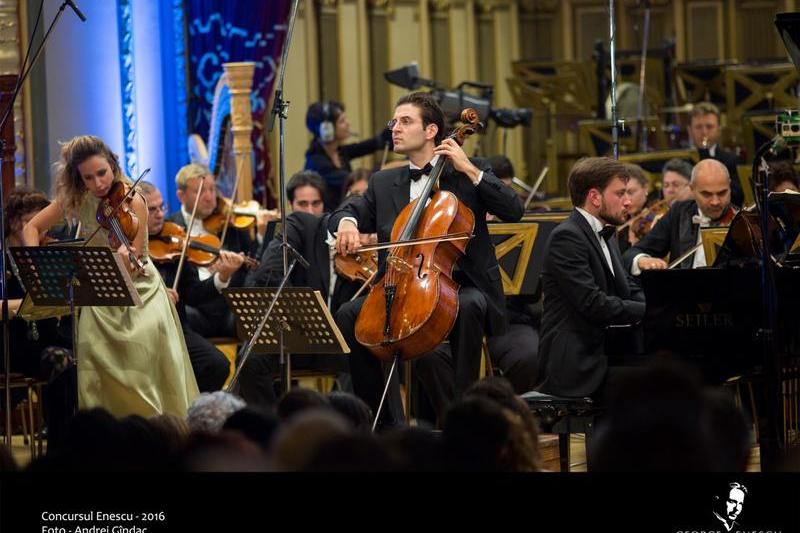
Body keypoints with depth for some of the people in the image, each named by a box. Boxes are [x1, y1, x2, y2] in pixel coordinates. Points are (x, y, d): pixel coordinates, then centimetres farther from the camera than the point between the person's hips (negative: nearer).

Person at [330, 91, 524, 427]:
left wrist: (470, 170, -10)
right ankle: (386, 419, -14)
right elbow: (344, 214, 11)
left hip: (459, 283, -4)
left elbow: (513, 211, -5)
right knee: (349, 316, -20)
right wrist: (347, 222, -13)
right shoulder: (384, 183, 19)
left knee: (468, 306, -38)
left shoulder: (468, 174, 8)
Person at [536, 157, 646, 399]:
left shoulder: (605, 236, 19)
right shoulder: (567, 237, -11)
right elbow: (594, 304, -19)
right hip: (577, 364, -9)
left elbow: (629, 293, 19)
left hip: (603, 350, 9)